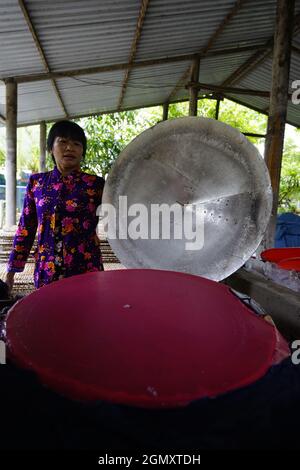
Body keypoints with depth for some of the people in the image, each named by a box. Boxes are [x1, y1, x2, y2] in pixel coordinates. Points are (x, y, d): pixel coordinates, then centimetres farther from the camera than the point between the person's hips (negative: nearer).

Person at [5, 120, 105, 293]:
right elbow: (25, 229, 9)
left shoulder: (96, 184, -2)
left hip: (85, 269, -2)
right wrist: (12, 270, 9)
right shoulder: (37, 182, 5)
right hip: (46, 270, 2)